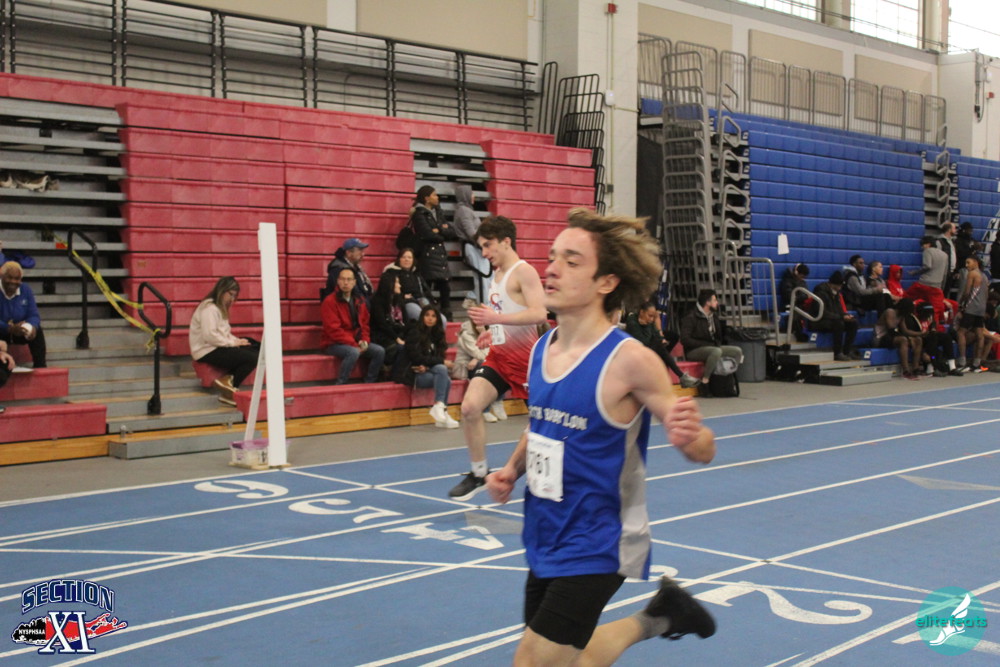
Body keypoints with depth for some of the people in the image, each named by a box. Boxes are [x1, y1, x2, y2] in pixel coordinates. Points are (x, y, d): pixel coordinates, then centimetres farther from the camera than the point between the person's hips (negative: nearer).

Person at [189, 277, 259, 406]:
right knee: (252, 358, -22)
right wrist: (233, 343, -16)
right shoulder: (209, 308, -13)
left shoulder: (220, 308, 19)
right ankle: (228, 391, -14)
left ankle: (227, 379, -13)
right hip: (207, 351, -10)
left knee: (256, 350, -7)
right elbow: (209, 336, -24)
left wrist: (237, 340, 0)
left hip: (218, 347, 10)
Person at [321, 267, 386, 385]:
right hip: (334, 344, -7)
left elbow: (365, 323, 13)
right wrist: (354, 344, -21)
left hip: (356, 342, 7)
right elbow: (333, 330, -17)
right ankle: (340, 384, -24)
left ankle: (369, 383, -3)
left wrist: (365, 340, -7)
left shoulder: (359, 301, 11)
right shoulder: (329, 302, -11)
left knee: (380, 351, -11)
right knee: (353, 352, -35)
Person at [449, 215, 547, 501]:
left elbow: (539, 314, -26)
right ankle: (479, 474, 4)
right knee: (470, 407, -9)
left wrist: (496, 318, -30)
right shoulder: (497, 274, 14)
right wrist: (493, 331, 13)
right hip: (499, 354, 8)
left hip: (525, 356, -7)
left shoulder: (523, 272, -13)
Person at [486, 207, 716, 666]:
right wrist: (512, 469, 1)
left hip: (595, 546, -7)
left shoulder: (629, 360, -20)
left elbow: (703, 451, -14)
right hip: (544, 539, 7)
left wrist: (689, 437, -37)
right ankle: (655, 616, 41)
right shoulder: (541, 348, 0)